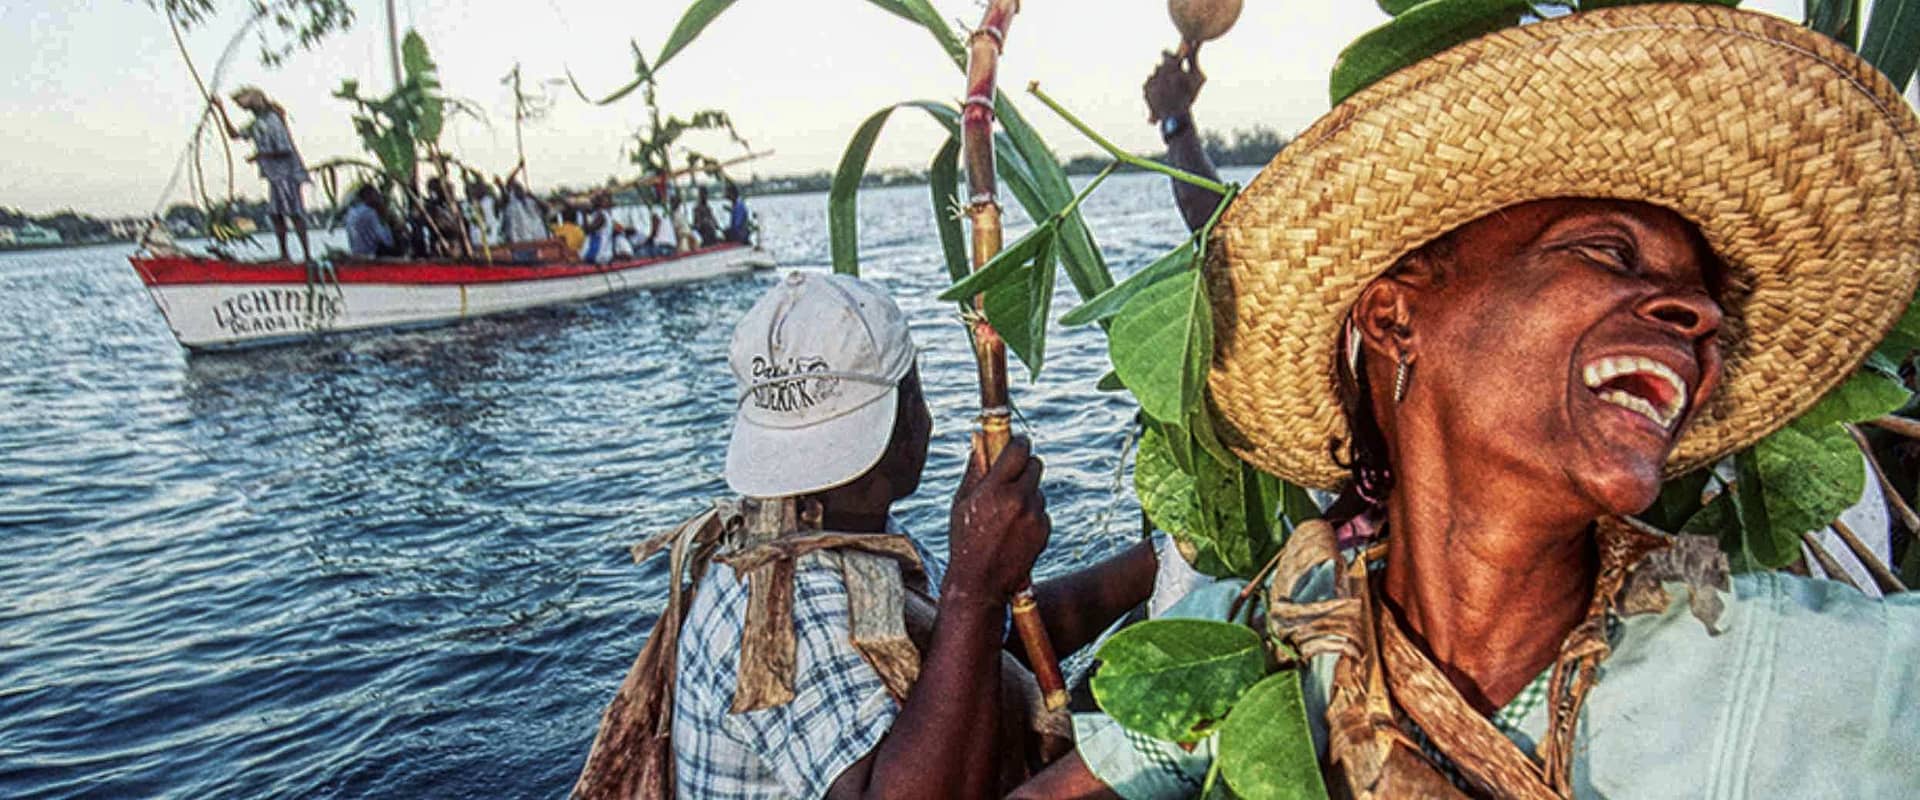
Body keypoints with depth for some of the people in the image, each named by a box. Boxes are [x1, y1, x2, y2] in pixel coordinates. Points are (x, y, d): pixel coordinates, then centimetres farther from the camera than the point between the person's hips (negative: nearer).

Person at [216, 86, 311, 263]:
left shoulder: (272, 121, -14)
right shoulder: (257, 123, 14)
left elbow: (285, 150, -20)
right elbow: (234, 134, 22)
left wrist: (260, 155, -12)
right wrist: (221, 110, 18)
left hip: (286, 174, -9)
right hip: (275, 175, 9)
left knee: (294, 214, -10)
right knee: (276, 214, 7)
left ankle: (307, 255, -9)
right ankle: (284, 254, 12)